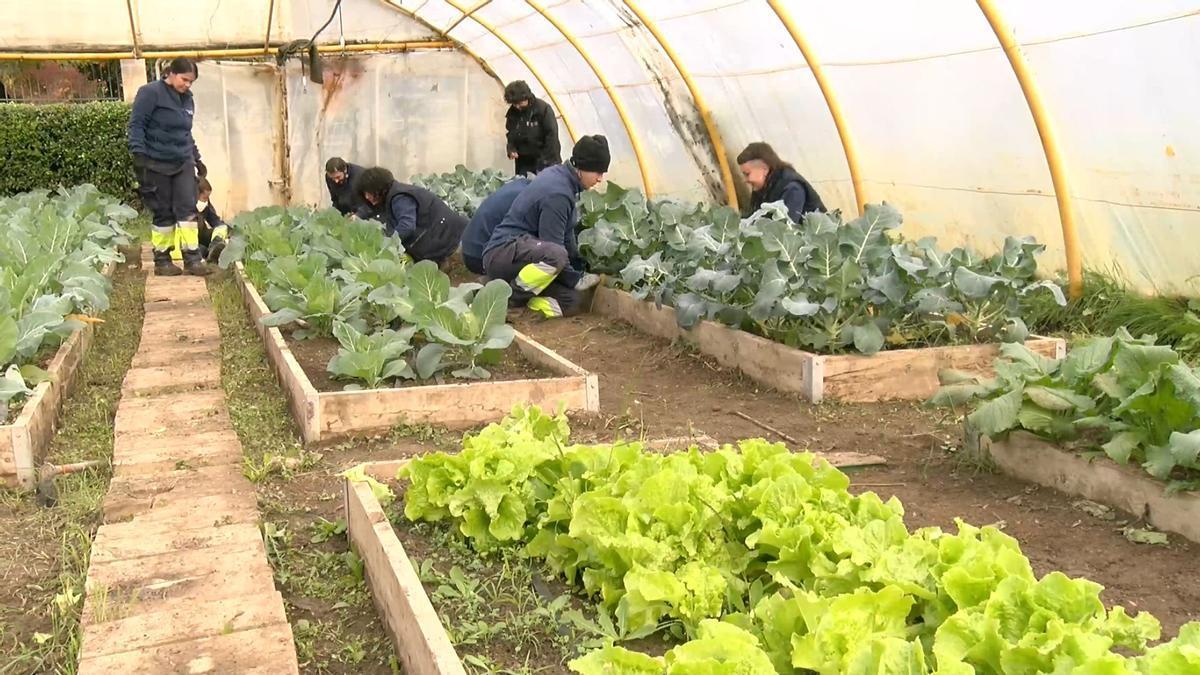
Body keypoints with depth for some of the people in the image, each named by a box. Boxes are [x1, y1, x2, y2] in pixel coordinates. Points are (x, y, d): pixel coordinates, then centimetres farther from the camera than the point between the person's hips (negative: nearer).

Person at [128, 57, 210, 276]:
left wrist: (197, 159, 23)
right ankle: (162, 261, 11)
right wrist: (138, 154, -20)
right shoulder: (150, 93, -8)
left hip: (183, 163, 6)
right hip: (157, 164, -6)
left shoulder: (187, 99, 13)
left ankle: (192, 258, -3)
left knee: (187, 209, -4)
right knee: (163, 213, 1)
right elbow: (136, 124, -11)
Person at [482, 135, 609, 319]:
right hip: (501, 253, -9)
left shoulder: (558, 173, 6)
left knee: (569, 298, -4)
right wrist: (575, 279, -10)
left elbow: (566, 231, 16)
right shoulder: (557, 194, -23)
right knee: (556, 255, -38)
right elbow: (554, 247, -21)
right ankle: (508, 299, -19)